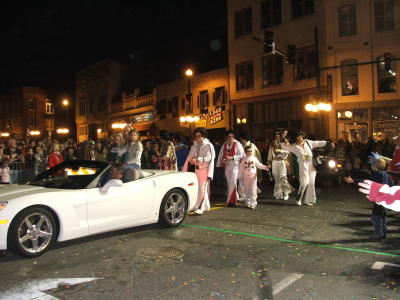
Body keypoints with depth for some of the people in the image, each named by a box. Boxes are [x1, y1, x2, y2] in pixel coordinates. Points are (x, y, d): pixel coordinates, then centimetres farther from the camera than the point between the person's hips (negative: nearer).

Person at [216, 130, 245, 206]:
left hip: (235, 166, -5)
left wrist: (231, 158, -18)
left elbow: (241, 155, -10)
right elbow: (220, 155, 14)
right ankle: (235, 198, 25)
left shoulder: (237, 144, -5)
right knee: (229, 183, 10)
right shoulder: (224, 145, 11)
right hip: (226, 166, 6)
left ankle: (231, 200, -3)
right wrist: (219, 165, 7)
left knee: (232, 183, -10)